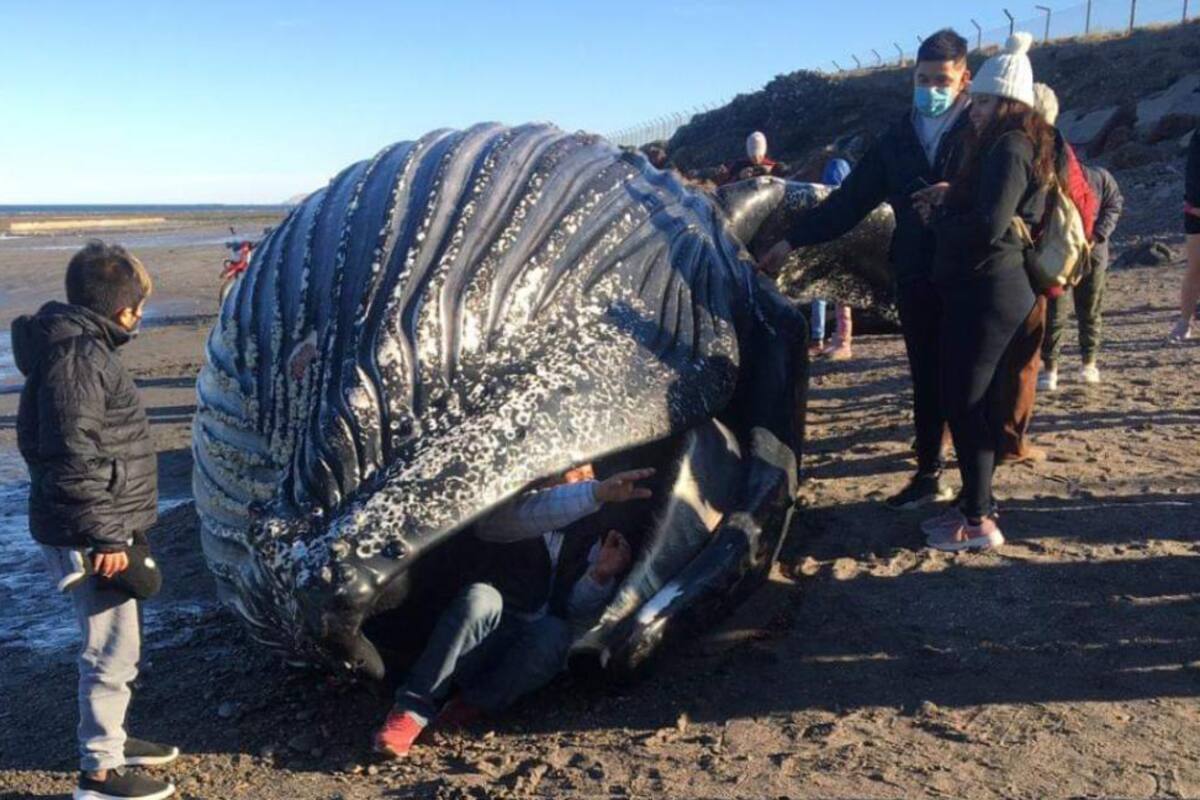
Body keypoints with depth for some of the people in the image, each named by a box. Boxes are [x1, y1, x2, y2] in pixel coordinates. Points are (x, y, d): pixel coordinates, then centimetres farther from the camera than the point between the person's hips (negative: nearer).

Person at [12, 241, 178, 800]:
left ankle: (108, 737, 37)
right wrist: (102, 536, -21)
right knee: (113, 650, -1)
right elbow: (72, 455, -24)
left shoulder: (81, 344, 14)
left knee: (114, 646, 22)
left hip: (101, 527, 10)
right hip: (88, 537, -10)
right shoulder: (77, 355, -19)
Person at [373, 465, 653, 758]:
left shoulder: (588, 540, 8)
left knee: (553, 633, -32)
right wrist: (599, 493, -41)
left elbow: (580, 613, 1)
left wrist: (601, 575, -19)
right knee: (481, 598, -35)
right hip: (481, 648, -2)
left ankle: (472, 708, -13)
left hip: (534, 662, 3)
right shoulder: (503, 515, -5)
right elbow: (525, 514, -31)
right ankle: (411, 712, -29)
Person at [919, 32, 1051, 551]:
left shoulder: (1010, 148, -14)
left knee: (967, 404, -5)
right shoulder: (1002, 147, 17)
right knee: (963, 402, 14)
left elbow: (988, 226, -23)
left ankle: (979, 522, 3)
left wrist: (940, 219, -7)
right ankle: (974, 503, 24)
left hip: (989, 292, -10)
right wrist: (948, 204, 7)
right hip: (978, 289, 10)